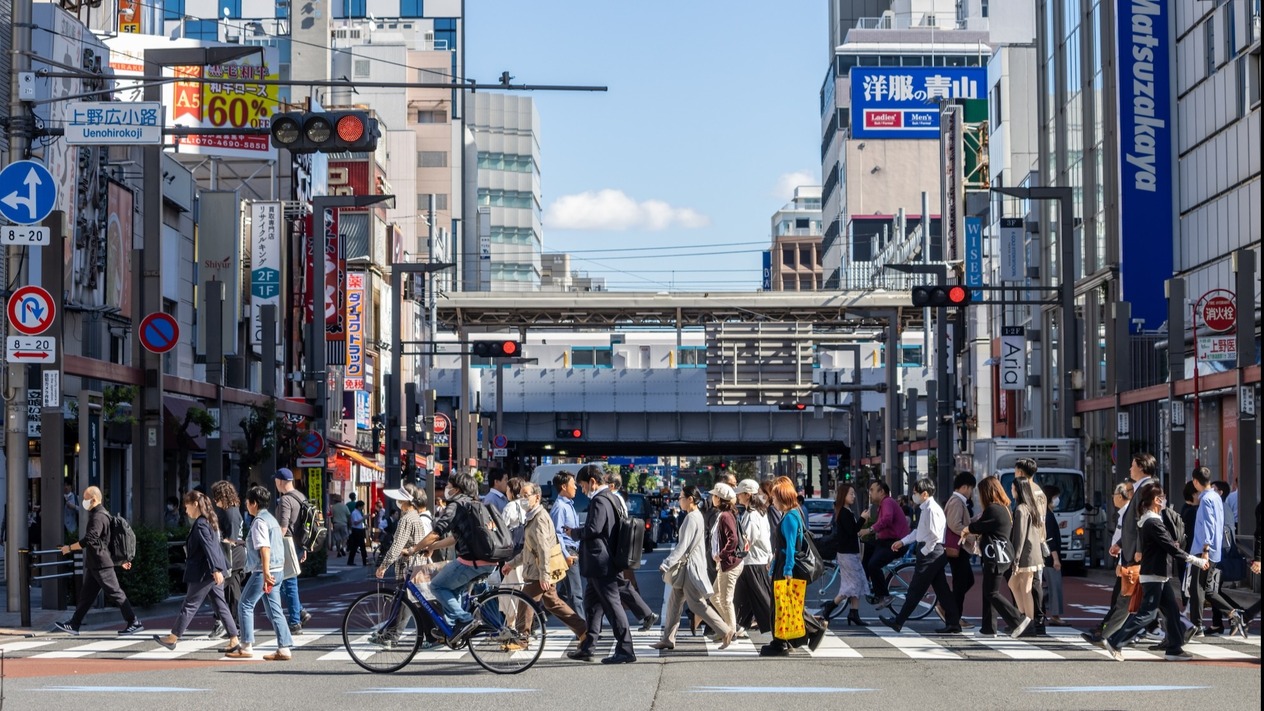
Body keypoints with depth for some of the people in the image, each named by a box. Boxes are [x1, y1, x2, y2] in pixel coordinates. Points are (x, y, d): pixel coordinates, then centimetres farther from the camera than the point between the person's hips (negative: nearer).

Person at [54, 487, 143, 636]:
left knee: (115, 593, -6)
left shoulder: (98, 517, -17)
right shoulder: (101, 514, 17)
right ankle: (73, 625, 14)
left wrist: (69, 548, -12)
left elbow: (88, 540, -24)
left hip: (101, 564, -10)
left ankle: (135, 623, -2)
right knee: (86, 595, 11)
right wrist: (121, 559, 24)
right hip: (94, 564, 10)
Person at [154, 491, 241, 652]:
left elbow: (209, 547, -24)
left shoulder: (200, 525, -16)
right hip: (214, 571, 9)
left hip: (203, 573, -9)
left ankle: (172, 638, 12)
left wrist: (215, 569, -30)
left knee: (190, 605, 1)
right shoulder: (209, 522, 13)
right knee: (220, 605, 8)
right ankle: (234, 640, 5)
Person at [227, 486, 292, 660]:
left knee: (246, 605, 1)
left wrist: (266, 573, -27)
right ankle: (284, 649, 3)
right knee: (274, 610, 8)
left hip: (263, 571, -9)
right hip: (277, 570, 9)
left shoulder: (259, 521, -13)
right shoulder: (271, 519, 16)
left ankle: (246, 647, 1)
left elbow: (265, 548, -22)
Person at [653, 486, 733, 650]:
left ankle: (725, 631, -4)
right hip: (686, 565, 10)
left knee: (696, 603, -7)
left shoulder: (692, 518, -17)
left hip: (690, 566, -10)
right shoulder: (697, 516, 13)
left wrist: (666, 564, -20)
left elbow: (683, 545, -22)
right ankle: (668, 639, 13)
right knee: (674, 602, 10)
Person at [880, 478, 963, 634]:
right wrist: (902, 542, 22)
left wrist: (923, 552, -14)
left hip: (930, 553, -10)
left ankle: (898, 622, 2)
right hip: (933, 553, 10)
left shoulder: (931, 509, -17)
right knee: (941, 589, 10)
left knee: (915, 589, -3)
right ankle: (953, 622, 11)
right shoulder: (925, 508, 14)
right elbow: (919, 531, 23)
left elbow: (934, 535, -22)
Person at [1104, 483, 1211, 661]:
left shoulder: (1147, 521, 13)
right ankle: (1115, 642, -4)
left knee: (1172, 611, 9)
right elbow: (1172, 548, -19)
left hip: (1159, 576, 10)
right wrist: (1196, 561, -15)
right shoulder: (1154, 523, -18)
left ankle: (1174, 650, 11)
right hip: (1154, 576, -10)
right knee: (1147, 614, -7)